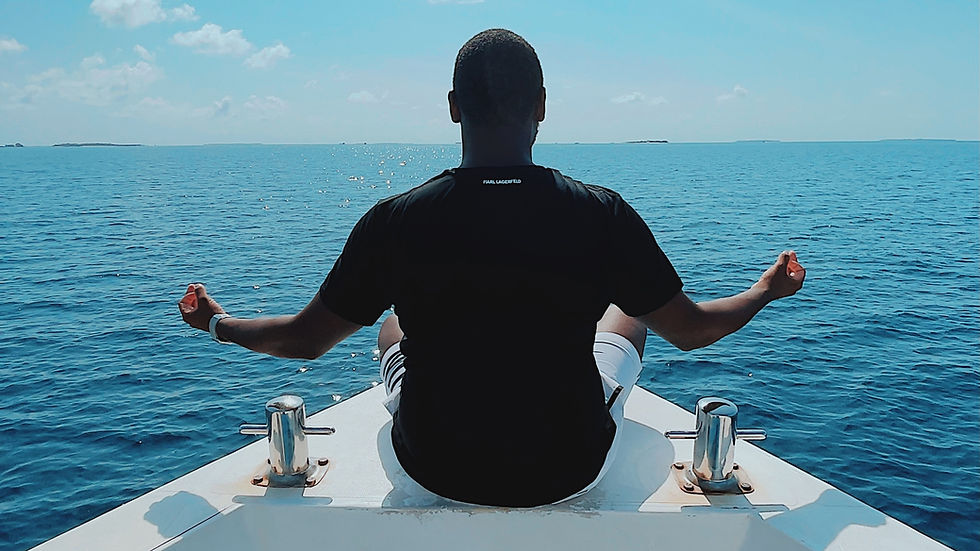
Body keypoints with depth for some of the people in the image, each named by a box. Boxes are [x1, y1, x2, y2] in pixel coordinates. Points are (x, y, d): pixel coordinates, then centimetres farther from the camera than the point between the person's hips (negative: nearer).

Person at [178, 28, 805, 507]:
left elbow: (306, 338, -5)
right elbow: (690, 329, -6)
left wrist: (218, 322, 16)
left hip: (434, 469, 1)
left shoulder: (395, 220, -18)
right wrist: (767, 290, 16)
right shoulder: (602, 214, -19)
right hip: (571, 470, 0)